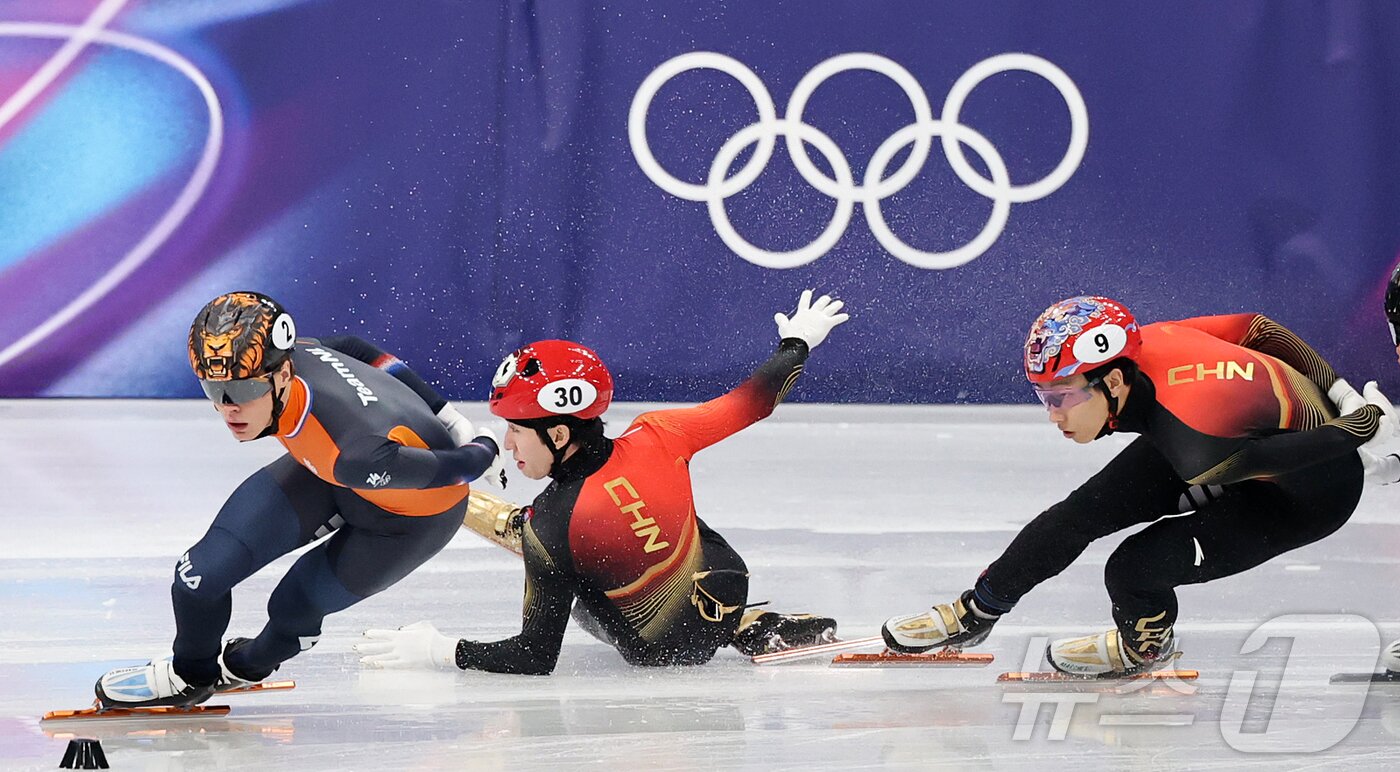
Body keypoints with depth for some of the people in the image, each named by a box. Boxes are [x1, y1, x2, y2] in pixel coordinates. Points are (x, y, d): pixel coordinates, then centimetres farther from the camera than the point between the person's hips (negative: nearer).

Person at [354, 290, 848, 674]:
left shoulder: (547, 527, -31)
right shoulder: (655, 437, -21)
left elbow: (537, 657, -27)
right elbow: (752, 400, -5)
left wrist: (440, 651, -20)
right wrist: (798, 343, 14)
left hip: (664, 651, -4)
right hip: (726, 590, 4)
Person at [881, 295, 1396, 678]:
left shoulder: (1194, 442, -41)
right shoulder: (1135, 349, -19)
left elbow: (1292, 457, -32)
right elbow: (1258, 328, -8)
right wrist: (1338, 391, -2)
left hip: (1311, 490, -7)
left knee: (1134, 569, -16)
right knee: (1086, 510, 5)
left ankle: (1144, 645, 18)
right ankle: (977, 611, 24)